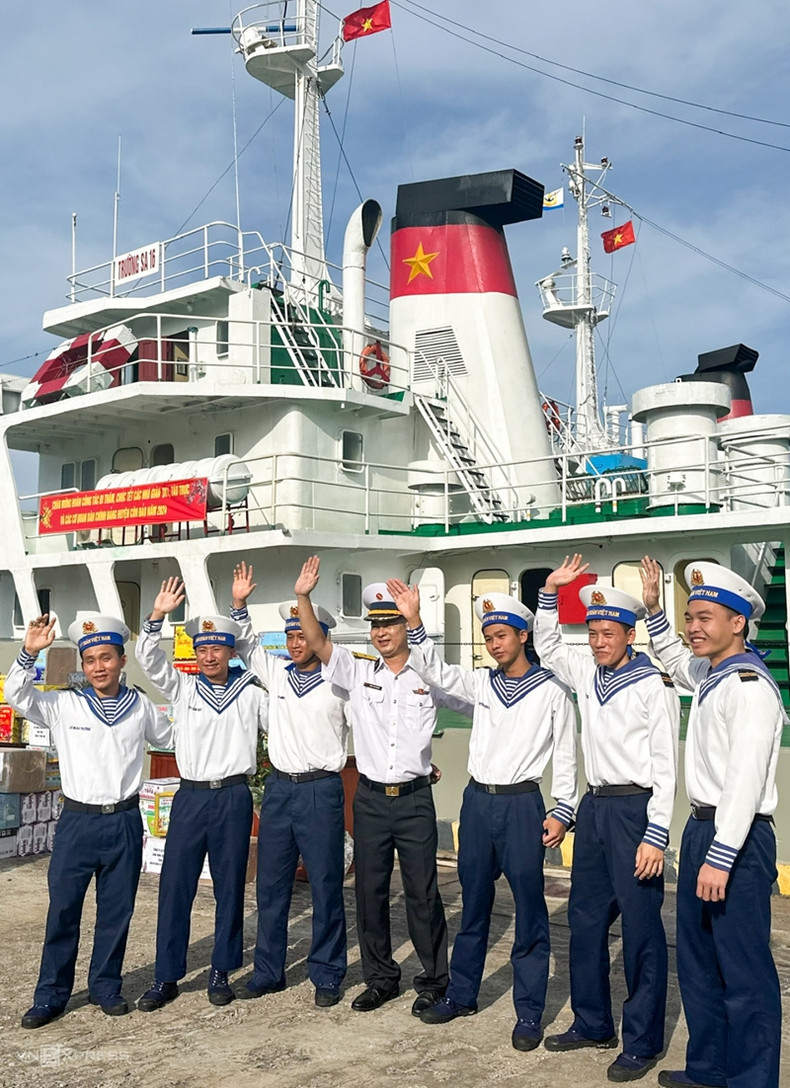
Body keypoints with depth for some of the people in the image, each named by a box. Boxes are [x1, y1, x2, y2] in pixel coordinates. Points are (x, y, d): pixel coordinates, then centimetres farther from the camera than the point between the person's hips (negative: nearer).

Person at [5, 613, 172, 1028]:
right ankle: (51, 995, 20)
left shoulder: (140, 706, 4)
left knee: (116, 911, 10)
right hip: (77, 822, -1)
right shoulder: (63, 705, -1)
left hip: (124, 822, 1)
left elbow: (170, 736, 20)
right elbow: (17, 697, -8)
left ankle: (106, 986, 27)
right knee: (63, 910, 4)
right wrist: (29, 653, -18)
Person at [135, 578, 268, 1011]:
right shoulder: (182, 688, 6)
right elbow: (149, 658, -4)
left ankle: (221, 972, 22)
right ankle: (166, 977, 15)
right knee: (174, 886, 3)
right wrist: (158, 615, -16)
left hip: (233, 798, -1)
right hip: (190, 797, 1)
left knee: (229, 886, 7)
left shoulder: (251, 693, 3)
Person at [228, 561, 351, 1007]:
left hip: (322, 791, -4)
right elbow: (247, 645, 20)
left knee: (326, 887, 4)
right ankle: (268, 971, 26)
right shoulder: (277, 673, 7)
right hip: (279, 788, 5)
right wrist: (240, 604, 9)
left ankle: (327, 976, 19)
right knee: (271, 886, 12)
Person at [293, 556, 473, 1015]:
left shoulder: (429, 678, 0)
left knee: (423, 894, 3)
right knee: (370, 892, 10)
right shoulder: (359, 673, 4)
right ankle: (381, 978, 25)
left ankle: (435, 981, 19)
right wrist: (304, 597, -21)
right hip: (371, 799, 2)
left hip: (415, 799, -2)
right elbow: (317, 642, -8)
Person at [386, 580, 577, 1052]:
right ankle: (462, 994, 29)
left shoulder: (553, 692, -3)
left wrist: (563, 811, -7)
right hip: (478, 800, 4)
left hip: (522, 804, -4)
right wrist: (414, 622, -11)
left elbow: (566, 758, -1)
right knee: (474, 905, 15)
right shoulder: (481, 682, 7)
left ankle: (529, 1012, 15)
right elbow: (434, 670, 1)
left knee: (529, 911, 2)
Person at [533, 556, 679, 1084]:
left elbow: (665, 764, -13)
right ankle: (593, 1024, 29)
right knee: (586, 919, 14)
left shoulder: (654, 684, -11)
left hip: (634, 808, -7)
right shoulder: (588, 674, 9)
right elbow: (548, 646, 27)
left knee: (641, 927, 1)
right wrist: (551, 592, 14)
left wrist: (656, 834, -17)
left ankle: (643, 1041, 15)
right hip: (594, 805, 7)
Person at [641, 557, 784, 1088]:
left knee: (745, 971, 0)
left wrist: (721, 858, -26)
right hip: (702, 828, 10)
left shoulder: (749, 685, -18)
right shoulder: (709, 672, 11)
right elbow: (675, 658, 36)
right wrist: (654, 609, 26)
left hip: (737, 837, -10)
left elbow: (746, 778, -24)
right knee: (698, 961, 19)